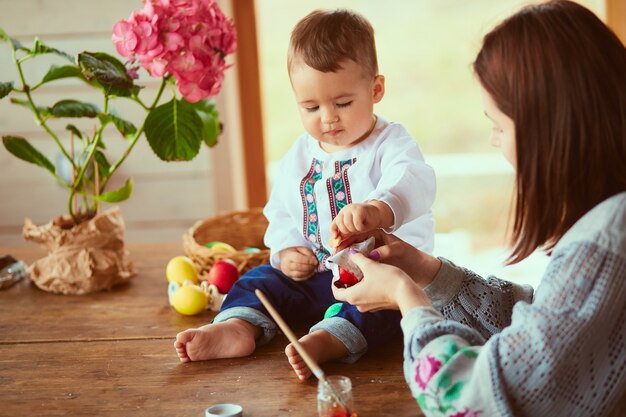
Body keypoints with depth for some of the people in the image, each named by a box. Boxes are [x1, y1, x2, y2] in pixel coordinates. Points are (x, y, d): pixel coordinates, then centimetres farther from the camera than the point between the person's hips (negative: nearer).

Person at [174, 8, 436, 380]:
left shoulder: (391, 143, -9)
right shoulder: (299, 157, 10)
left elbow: (413, 183, -32)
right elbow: (282, 215, 18)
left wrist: (377, 209, -55)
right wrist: (287, 251, -5)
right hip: (314, 274, 6)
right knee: (263, 277, -6)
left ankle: (328, 339, -55)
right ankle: (239, 326, -31)